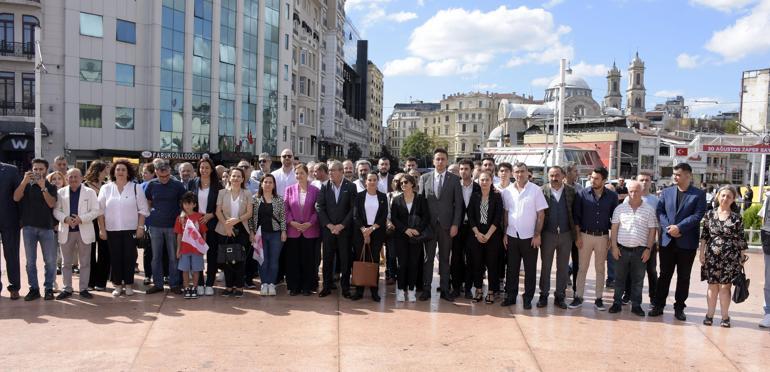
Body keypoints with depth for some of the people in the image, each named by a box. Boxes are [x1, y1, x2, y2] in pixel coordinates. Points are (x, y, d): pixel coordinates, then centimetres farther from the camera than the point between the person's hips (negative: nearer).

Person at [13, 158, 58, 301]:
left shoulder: (51, 187, 7)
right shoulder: (26, 185, 9)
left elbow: (51, 204, -8)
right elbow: (16, 198, -8)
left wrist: (43, 187, -16)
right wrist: (24, 181, -17)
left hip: (46, 227, -1)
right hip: (28, 227, 1)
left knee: (50, 261, 0)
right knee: (30, 261, 5)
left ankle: (49, 288, 8)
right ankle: (33, 289, 12)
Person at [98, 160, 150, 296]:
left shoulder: (136, 188, 3)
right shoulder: (106, 188, 6)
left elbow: (142, 209, 2)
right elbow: (101, 211, 5)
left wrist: (140, 227, -5)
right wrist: (102, 229, 0)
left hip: (131, 229, -1)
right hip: (112, 229, 1)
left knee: (130, 257, 2)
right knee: (115, 258, 5)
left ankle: (128, 285, 12)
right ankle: (117, 285, 14)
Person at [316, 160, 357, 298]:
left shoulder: (350, 187, -1)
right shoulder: (325, 187, 5)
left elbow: (353, 208, -5)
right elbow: (319, 207, 2)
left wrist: (342, 225, -11)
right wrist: (329, 225, -8)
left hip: (345, 229, -2)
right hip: (328, 229, 2)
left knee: (345, 259, 2)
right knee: (327, 259, 6)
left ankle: (345, 288, 13)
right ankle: (327, 286, 16)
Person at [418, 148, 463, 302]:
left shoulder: (454, 179, 2)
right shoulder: (424, 178, 5)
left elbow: (458, 203, 0)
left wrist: (455, 224, -6)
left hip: (447, 224, 0)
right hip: (429, 224, 0)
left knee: (445, 258, 7)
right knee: (428, 257, 5)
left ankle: (445, 289, 15)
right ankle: (426, 289, 12)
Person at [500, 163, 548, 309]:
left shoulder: (536, 190, -5)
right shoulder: (507, 191, 3)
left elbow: (541, 214, -5)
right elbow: (505, 213, 9)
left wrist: (537, 235, -9)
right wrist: (504, 233, 5)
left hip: (530, 237, -2)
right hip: (512, 236, 3)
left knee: (530, 269, 6)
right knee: (512, 268, 9)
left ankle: (528, 298, 16)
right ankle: (510, 296, 19)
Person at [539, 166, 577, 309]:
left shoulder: (571, 192, 0)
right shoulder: (542, 191, -4)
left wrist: (576, 233, -2)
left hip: (566, 234, 1)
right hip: (548, 234, -1)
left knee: (563, 268, 9)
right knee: (545, 266, 8)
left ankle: (560, 296, 20)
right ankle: (544, 295, 18)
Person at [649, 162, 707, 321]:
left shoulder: (699, 194, 0)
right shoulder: (666, 192, 9)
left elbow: (698, 215, -9)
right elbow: (659, 211, 2)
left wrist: (679, 227, -18)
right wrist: (668, 228, -13)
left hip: (687, 242, -2)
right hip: (667, 240, 2)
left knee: (683, 277, 7)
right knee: (664, 274, 6)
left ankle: (679, 307, 17)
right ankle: (658, 305, 13)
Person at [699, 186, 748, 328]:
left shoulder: (737, 218, 0)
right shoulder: (710, 214, 4)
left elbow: (741, 239, 3)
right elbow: (704, 235, 7)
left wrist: (742, 257, 2)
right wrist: (701, 252, 3)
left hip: (730, 257, -1)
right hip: (712, 255, 1)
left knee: (725, 286, 1)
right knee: (712, 285, 6)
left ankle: (725, 316, 12)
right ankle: (709, 315, 14)